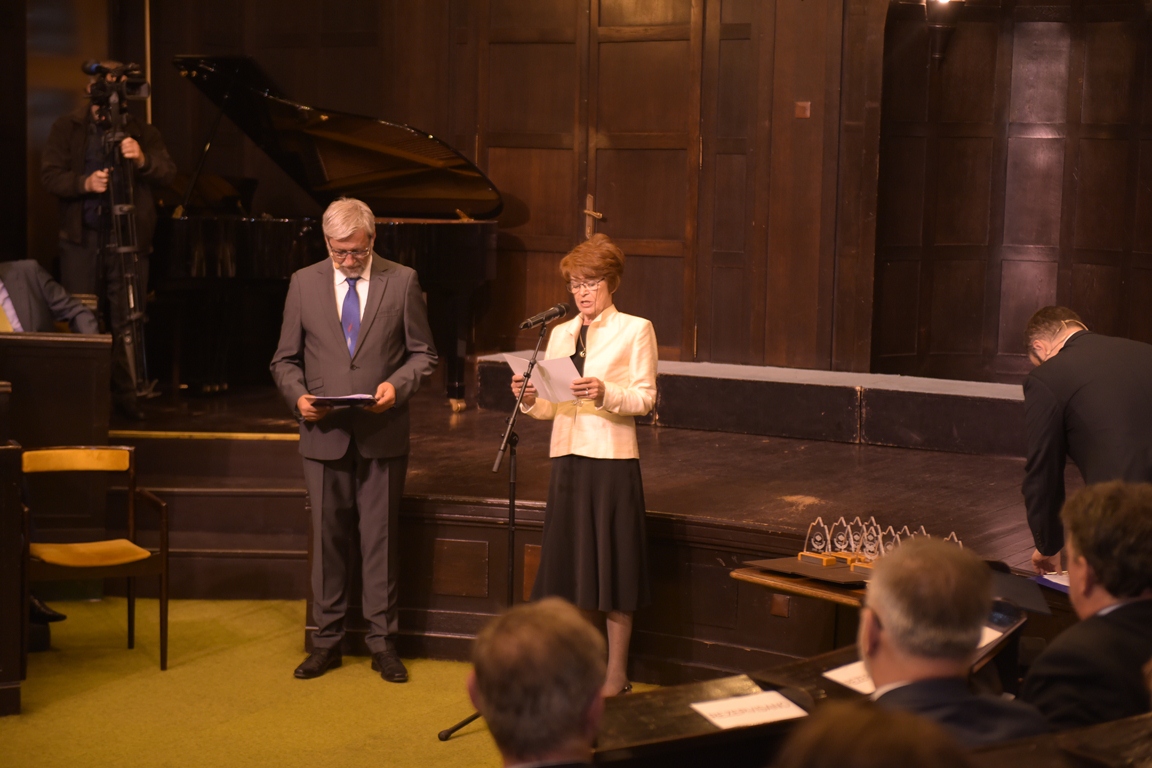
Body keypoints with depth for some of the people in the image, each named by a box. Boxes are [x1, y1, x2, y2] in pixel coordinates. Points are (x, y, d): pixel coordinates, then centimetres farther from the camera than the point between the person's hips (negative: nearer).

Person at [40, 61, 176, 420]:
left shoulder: (142, 132, 9)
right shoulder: (67, 128, 9)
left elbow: (167, 173, -5)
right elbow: (49, 175, -1)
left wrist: (143, 160, -26)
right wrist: (84, 183, -19)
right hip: (82, 238, 0)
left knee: (127, 320, 1)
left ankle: (126, 394, 8)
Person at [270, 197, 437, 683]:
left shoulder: (402, 281, 1)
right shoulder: (304, 283, 5)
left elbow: (422, 353, 4)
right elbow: (285, 360, 9)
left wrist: (397, 385, -14)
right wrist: (298, 395, -10)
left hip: (383, 434, -1)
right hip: (324, 434, 1)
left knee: (381, 538, 5)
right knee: (327, 539, 8)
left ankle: (382, 641, 15)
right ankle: (327, 640, 19)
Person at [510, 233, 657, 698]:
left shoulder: (635, 330, -2)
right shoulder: (560, 334, 13)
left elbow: (646, 398, -8)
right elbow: (550, 408, 11)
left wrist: (605, 393, -24)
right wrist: (530, 398, -10)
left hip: (611, 458, -5)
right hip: (567, 455, 5)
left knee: (612, 565, 0)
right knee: (571, 567, 9)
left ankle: (616, 676, 11)